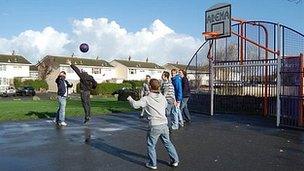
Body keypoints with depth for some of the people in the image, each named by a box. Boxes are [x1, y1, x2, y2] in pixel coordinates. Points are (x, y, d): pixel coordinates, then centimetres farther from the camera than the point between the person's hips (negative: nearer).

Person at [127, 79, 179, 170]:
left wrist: (130, 99, 7)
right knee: (167, 143, 19)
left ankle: (152, 164, 17)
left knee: (151, 145, 11)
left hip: (154, 126, -5)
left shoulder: (146, 99, -10)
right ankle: (175, 160, 26)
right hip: (164, 124, 5)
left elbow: (135, 105, -12)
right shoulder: (162, 97, 6)